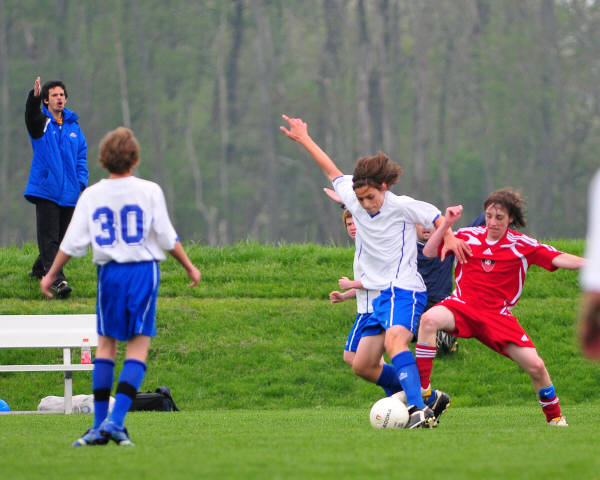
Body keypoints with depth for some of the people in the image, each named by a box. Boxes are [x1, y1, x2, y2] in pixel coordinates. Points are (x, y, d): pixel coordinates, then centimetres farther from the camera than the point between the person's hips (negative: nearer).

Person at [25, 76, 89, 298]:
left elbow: (81, 157, 17)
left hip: (69, 193, 5)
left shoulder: (73, 125, 13)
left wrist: (81, 183, 5)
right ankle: (57, 280, -19)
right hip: (46, 189, -5)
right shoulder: (42, 122, -1)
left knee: (61, 237, 11)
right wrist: (34, 96, -46)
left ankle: (39, 269, 30)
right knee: (49, 238, -12)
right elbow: (31, 115, -25)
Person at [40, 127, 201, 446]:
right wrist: (190, 267, 13)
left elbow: (72, 242, 1)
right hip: (143, 269, -2)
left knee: (105, 345, 10)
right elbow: (167, 239, -1)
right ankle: (116, 420, -14)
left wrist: (51, 274, 14)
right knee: (138, 346, 0)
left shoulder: (91, 196, 1)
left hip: (109, 273, 2)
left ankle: (100, 425, 7)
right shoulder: (149, 191, -4)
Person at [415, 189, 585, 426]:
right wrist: (446, 224, -7)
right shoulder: (468, 236, 5)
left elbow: (559, 259, -4)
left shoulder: (522, 245, 2)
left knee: (536, 366, -10)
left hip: (498, 315, 0)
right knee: (429, 319, -33)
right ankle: (420, 391, -28)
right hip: (462, 306, 0)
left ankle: (555, 417, 17)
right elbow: (429, 252, 4)